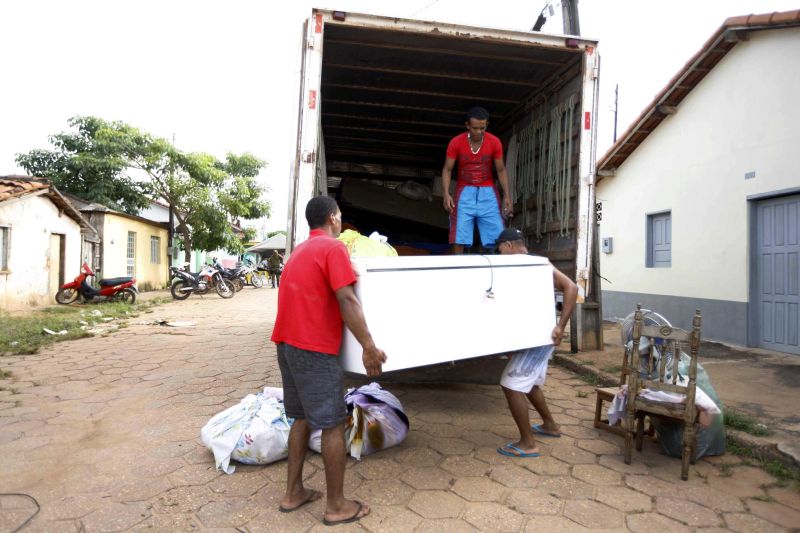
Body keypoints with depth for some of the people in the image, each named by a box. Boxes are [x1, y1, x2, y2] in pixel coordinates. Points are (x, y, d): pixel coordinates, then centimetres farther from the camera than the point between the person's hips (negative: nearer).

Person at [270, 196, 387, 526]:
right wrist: (369, 347, -18)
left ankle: (293, 492, 26)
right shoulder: (333, 248, -9)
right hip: (314, 349, -9)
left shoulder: (300, 250, 19)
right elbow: (346, 300, -19)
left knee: (302, 418, 18)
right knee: (332, 425, 1)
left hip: (288, 344, 9)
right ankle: (337, 506, 11)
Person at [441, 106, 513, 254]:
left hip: (487, 192, 1)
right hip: (464, 192, -1)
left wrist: (507, 196, -7)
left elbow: (501, 170, 2)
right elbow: (447, 169, -5)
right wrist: (446, 194, -20)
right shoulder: (456, 142, -8)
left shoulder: (495, 142, -5)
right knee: (458, 240, -7)